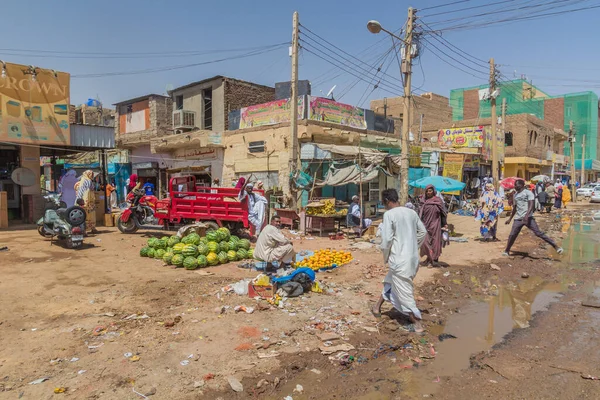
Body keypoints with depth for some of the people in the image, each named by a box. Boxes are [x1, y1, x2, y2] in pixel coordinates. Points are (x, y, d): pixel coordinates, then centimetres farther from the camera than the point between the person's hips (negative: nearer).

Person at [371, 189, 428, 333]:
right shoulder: (411, 212, 5)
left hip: (399, 259, -8)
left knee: (404, 292, 5)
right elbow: (423, 231, 13)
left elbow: (387, 239, -17)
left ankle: (417, 324, 13)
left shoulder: (389, 214, -14)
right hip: (413, 257, 8)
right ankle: (377, 307, 39)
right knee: (390, 282, 25)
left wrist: (385, 257, -1)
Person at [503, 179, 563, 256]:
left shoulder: (528, 193, -3)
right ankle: (507, 251, 14)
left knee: (538, 233, -11)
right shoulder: (515, 195, 18)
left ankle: (555, 246, -6)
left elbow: (531, 205, -15)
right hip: (518, 219, 5)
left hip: (528, 218, -5)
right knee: (512, 235, 0)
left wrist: (526, 215, -30)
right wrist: (510, 219, 29)